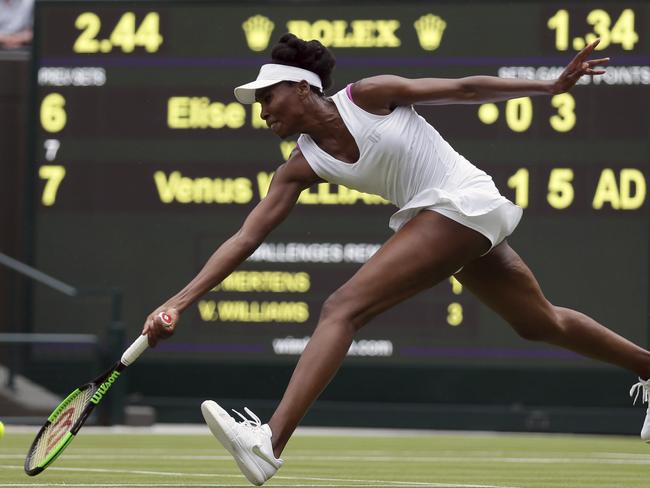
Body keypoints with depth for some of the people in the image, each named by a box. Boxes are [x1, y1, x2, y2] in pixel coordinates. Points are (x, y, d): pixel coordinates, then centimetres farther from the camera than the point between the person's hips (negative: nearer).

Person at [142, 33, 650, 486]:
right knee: (543, 324, 24)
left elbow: (461, 89, -4)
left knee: (342, 309, -20)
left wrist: (552, 86, -5)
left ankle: (270, 442, -31)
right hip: (428, 216, 8)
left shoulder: (368, 95, -12)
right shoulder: (302, 166, 5)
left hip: (464, 203, -8)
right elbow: (246, 238, 0)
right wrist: (181, 301, -9)